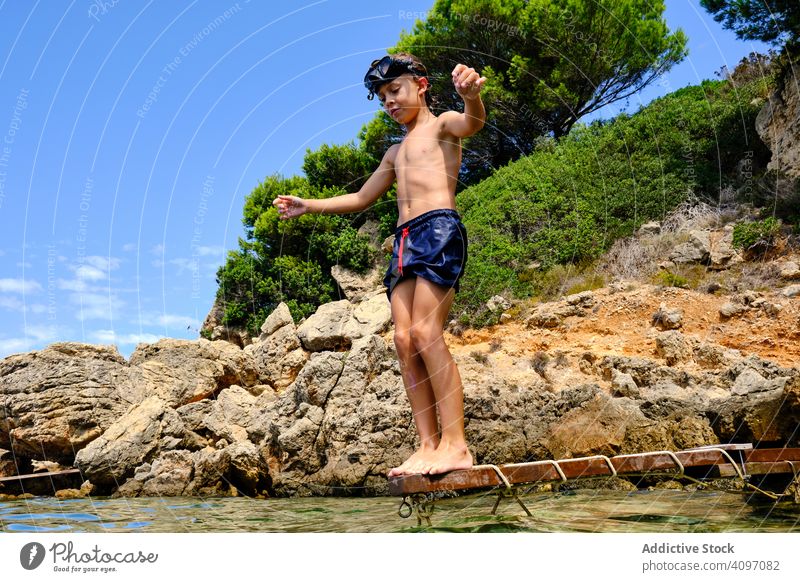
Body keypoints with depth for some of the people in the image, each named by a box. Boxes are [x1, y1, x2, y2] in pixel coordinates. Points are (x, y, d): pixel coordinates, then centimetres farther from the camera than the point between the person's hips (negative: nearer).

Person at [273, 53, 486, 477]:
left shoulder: (442, 125, 9)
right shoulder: (395, 152, 30)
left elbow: (473, 123, -16)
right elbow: (361, 198, 37)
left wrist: (471, 95, -39)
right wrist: (308, 206, 33)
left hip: (439, 227, -7)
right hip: (404, 239, 8)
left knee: (425, 332, -20)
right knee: (404, 339, -6)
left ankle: (456, 444, -21)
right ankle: (428, 445, -7)